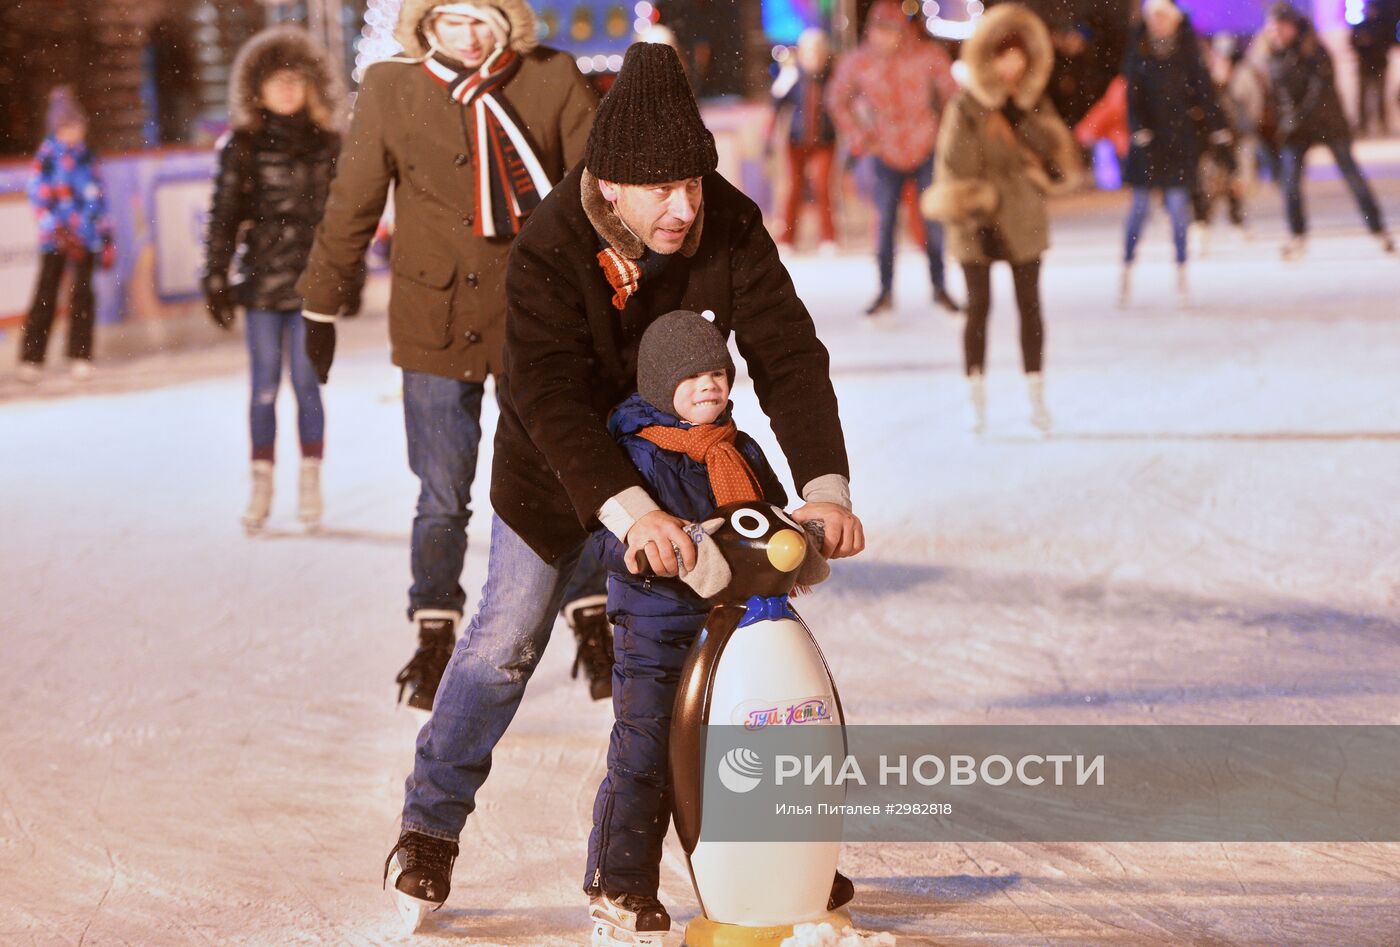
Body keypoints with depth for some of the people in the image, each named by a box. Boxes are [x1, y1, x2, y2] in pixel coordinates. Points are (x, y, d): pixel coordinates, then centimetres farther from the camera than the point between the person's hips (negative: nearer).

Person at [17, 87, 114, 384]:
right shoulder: (47, 157, -5)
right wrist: (59, 232, -16)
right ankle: (31, 358, -2)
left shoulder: (86, 156, 12)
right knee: (46, 294, -5)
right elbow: (39, 197, -9)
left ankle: (80, 356, 7)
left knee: (83, 292, 0)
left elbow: (99, 197, 18)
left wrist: (106, 237, 15)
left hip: (86, 237, 4)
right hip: (56, 239, -4)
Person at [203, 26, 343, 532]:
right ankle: (261, 485, 9)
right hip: (262, 281, -1)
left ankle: (310, 484, 10)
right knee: (264, 385, 2)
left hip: (313, 282, 1)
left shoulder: (328, 145, 8)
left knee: (307, 382, 1)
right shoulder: (242, 147, 2)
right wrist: (216, 278, -1)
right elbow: (224, 215, 2)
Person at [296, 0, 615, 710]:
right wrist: (322, 305, 11)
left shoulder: (555, 81, -2)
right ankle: (434, 642, 17)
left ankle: (593, 628, 21)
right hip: (437, 322, 0)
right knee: (442, 498, 4)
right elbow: (352, 205, 7)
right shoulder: (390, 91, -2)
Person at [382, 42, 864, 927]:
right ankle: (432, 824, 21)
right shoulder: (552, 250, -32)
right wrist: (629, 511, -53)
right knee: (506, 644, 3)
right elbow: (550, 398, -40)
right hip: (558, 468, -3)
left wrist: (825, 484, -39)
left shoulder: (732, 231, -24)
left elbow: (789, 356, -25)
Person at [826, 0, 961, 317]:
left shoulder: (928, 56, -12)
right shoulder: (857, 62, -8)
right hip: (886, 155, 1)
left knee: (935, 221, 1)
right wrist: (857, 138, 3)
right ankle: (885, 292, 11)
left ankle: (939, 288, 14)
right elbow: (837, 100, 9)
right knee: (884, 223, 0)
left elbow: (952, 92, 2)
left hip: (926, 150, -1)